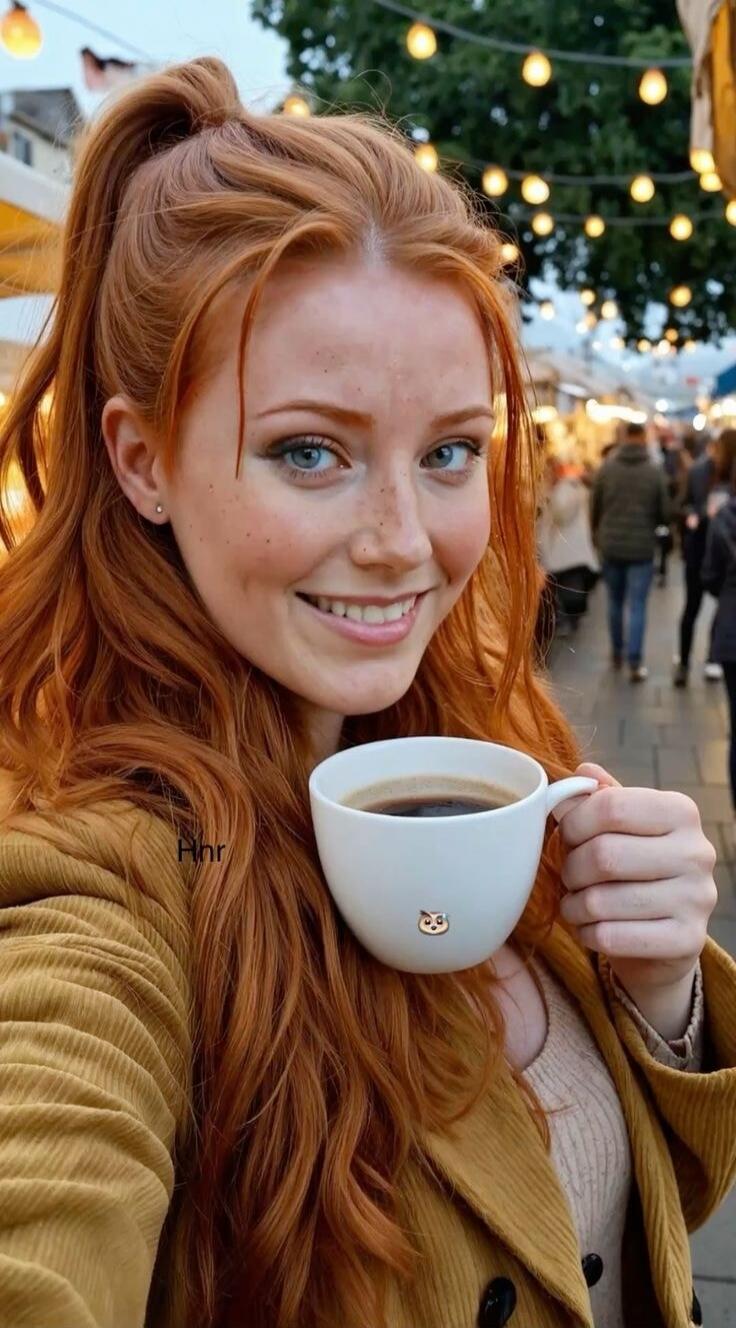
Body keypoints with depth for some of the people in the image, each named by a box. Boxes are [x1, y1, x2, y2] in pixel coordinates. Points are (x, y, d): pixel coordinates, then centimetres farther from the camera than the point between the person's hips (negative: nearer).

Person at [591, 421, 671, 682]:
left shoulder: (606, 468, -5)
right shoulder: (654, 472, -8)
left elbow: (594, 507, 1)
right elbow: (665, 513, -4)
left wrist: (597, 535, 18)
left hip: (611, 545, 2)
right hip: (642, 547, -2)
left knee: (615, 602, 18)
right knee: (637, 606, 1)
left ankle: (617, 653, 29)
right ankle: (635, 663, -2)